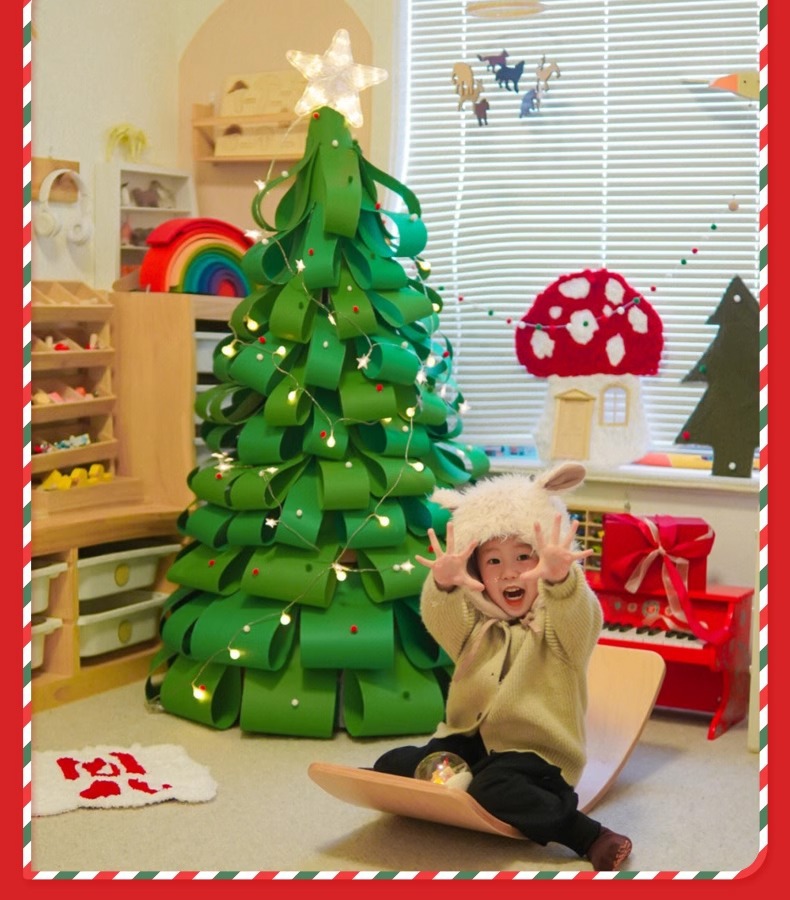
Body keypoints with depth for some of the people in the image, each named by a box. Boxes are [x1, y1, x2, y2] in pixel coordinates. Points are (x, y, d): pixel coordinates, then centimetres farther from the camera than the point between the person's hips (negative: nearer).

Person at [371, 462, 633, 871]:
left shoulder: (558, 624, -5)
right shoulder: (475, 623, 7)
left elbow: (577, 619, -29)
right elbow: (440, 619, -14)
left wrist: (559, 579, -52)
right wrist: (444, 584, -38)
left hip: (534, 750, -5)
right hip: (469, 740, 6)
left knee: (494, 787, -35)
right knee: (392, 765, -10)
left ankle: (591, 837, -21)